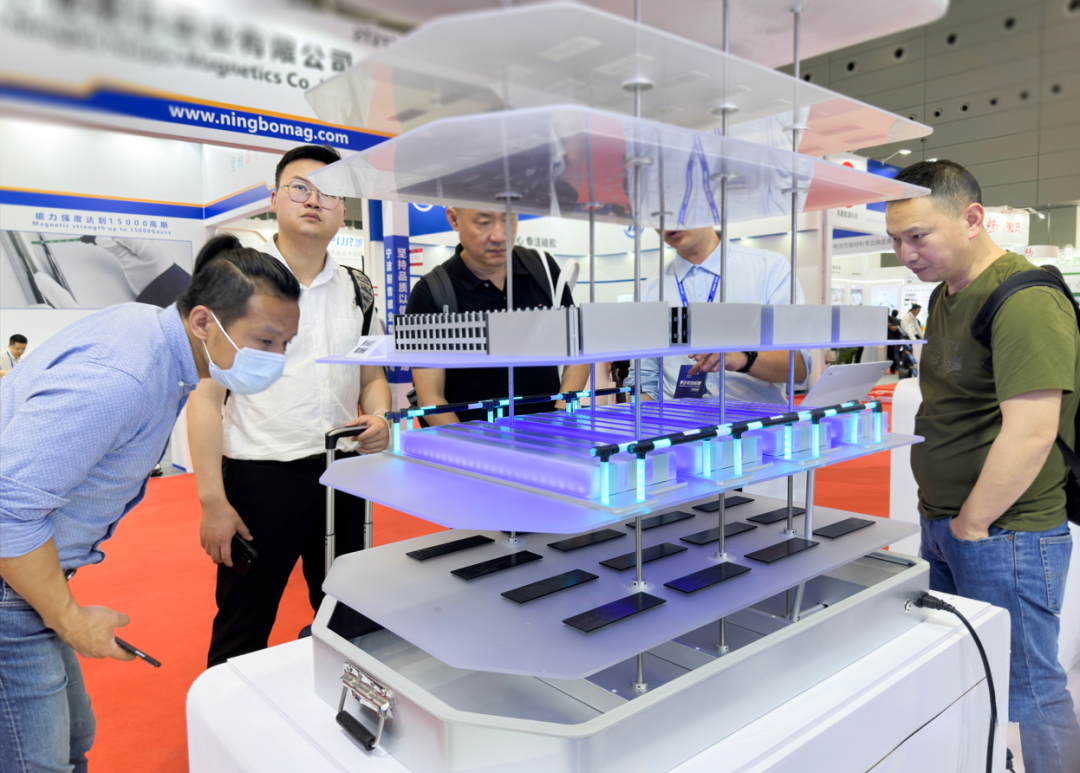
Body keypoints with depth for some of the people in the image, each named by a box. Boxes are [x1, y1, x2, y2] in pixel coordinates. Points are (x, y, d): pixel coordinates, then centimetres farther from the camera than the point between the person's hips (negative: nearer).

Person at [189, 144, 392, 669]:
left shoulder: (357, 291, 9)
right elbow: (206, 395, -8)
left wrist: (377, 418, -4)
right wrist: (212, 501, -13)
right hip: (258, 475, -4)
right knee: (241, 638, 7)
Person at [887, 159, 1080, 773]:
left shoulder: (1026, 302, -18)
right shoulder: (947, 295, 12)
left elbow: (1030, 433, -25)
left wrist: (970, 525, -15)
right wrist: (941, 518, 14)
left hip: (1005, 534, -9)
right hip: (942, 524, 9)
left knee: (1028, 688, 6)